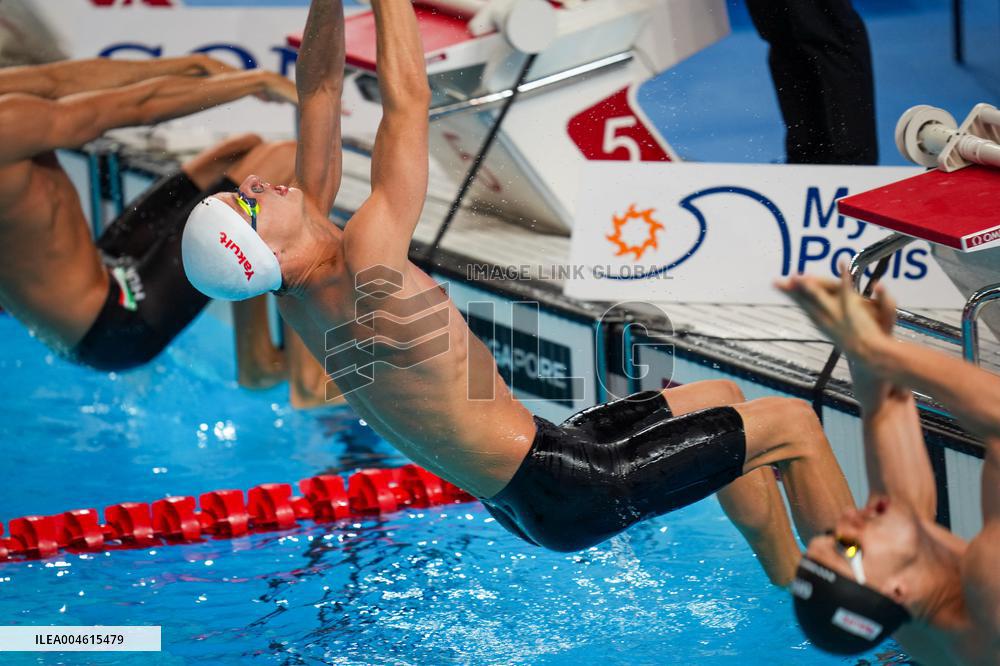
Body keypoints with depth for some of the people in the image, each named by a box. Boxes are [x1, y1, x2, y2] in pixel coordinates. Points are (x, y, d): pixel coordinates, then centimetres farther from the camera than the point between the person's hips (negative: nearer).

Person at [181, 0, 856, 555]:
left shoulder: (301, 283, -3)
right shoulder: (364, 271, -29)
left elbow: (320, 94, 0)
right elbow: (407, 99, -29)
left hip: (521, 493, 10)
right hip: (565, 495, -10)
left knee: (721, 401, 25)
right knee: (794, 422, 1)